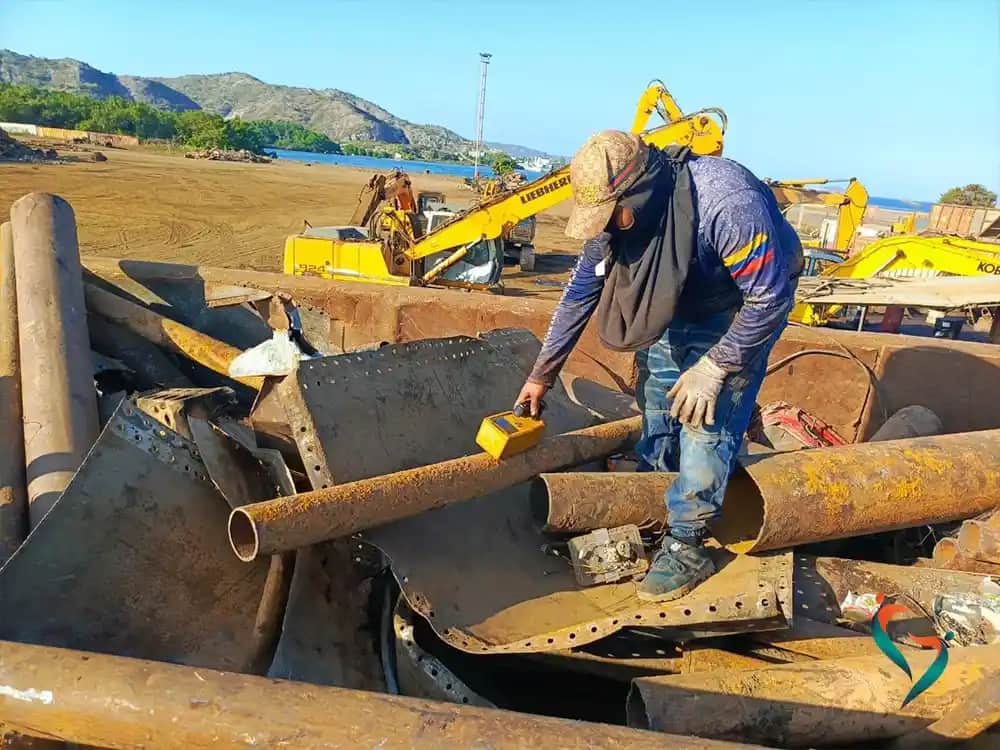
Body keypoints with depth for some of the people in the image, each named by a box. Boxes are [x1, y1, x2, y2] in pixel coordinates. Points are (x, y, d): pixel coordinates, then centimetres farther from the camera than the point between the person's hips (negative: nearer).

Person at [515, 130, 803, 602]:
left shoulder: (728, 204, -40)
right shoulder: (618, 211, -18)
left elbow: (771, 298, -29)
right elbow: (580, 293, -6)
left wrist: (714, 368, -27)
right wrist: (542, 375, -2)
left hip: (743, 310, -6)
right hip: (675, 306, 7)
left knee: (707, 422, -12)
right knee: (656, 409, 13)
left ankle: (686, 546, 2)